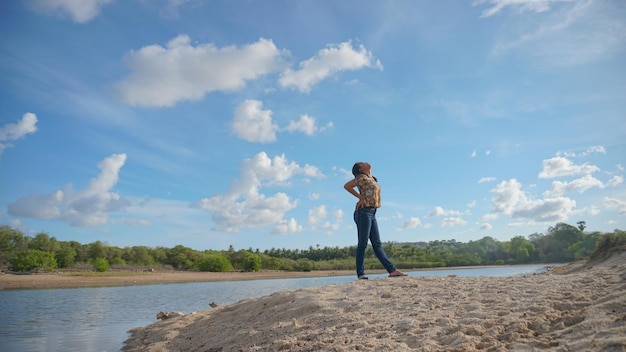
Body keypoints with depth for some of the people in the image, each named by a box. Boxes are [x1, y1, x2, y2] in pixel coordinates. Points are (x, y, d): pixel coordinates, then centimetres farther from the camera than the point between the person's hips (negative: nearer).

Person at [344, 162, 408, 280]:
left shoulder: (371, 179, 20)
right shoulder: (362, 177, -3)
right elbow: (346, 186, -7)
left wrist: (363, 198, 0)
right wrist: (360, 197, -5)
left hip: (372, 213, 8)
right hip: (364, 212, -8)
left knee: (377, 244, 6)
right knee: (362, 244, -7)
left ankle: (392, 270, 5)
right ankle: (361, 274, -4)